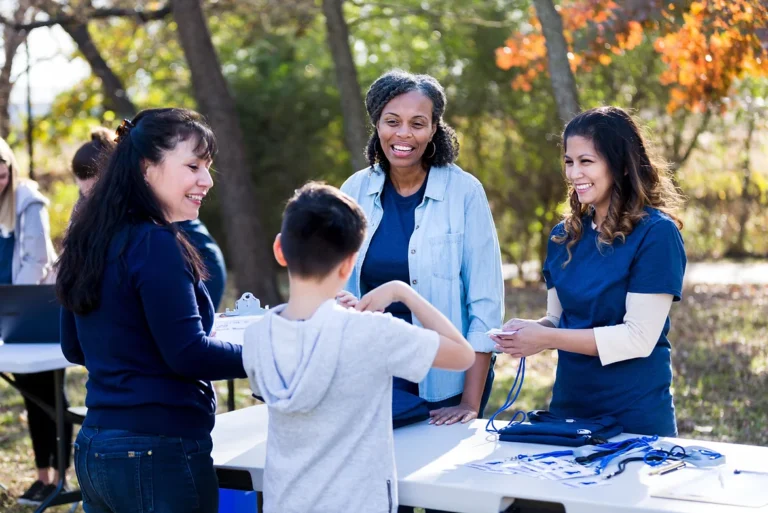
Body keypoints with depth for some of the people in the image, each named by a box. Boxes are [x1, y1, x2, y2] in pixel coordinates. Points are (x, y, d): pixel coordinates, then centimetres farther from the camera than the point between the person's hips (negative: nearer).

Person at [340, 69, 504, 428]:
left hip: (445, 383, -2)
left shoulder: (464, 192, -10)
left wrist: (471, 404, -14)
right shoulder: (355, 191, 0)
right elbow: (341, 293, 5)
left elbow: (486, 301, -10)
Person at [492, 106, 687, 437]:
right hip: (569, 405, 5)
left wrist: (547, 339, -18)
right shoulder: (564, 235, 5)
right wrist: (529, 328, -10)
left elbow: (639, 338, -17)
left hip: (635, 412, -5)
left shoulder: (655, 233, -13)